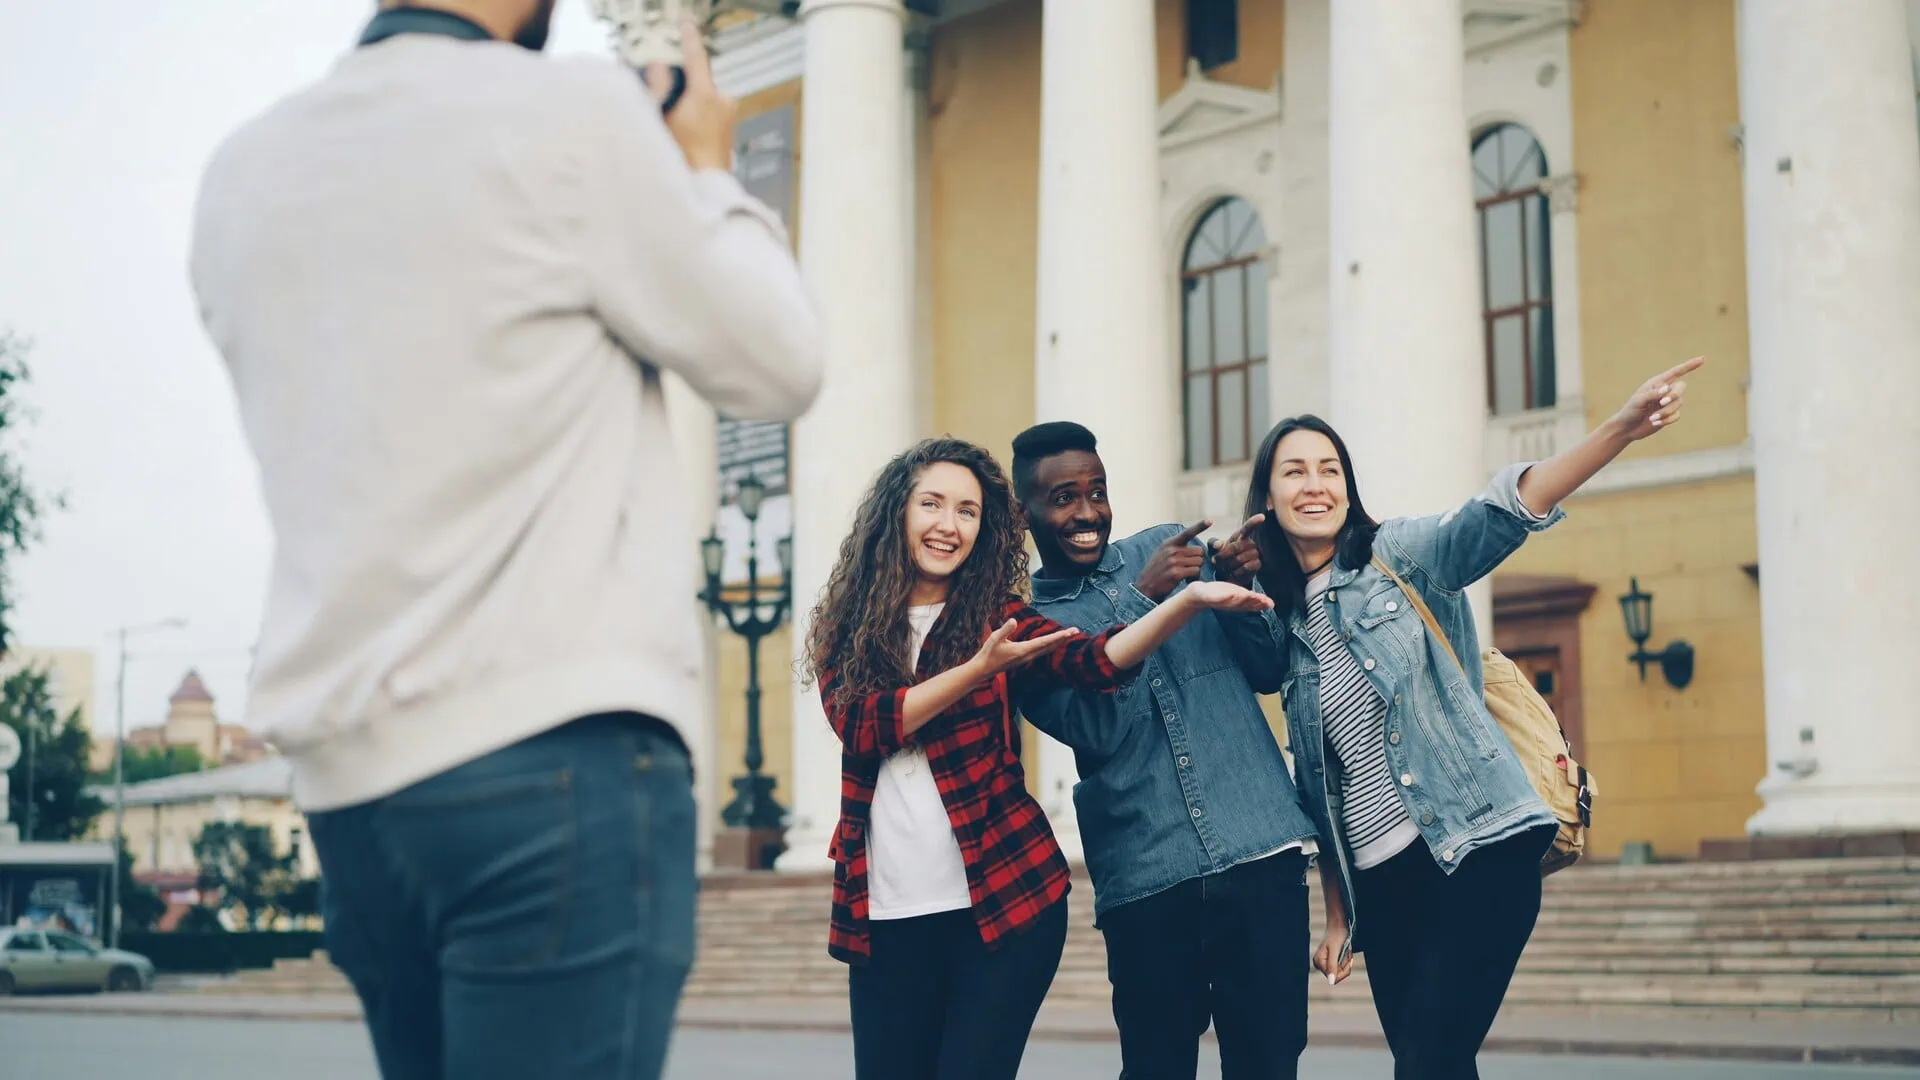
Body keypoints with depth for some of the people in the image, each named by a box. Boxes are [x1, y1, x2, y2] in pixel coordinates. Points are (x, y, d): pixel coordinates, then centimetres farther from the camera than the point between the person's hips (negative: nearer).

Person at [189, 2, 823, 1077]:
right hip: (556, 744, -7)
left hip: (350, 769, 7)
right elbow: (777, 364, 1)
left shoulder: (245, 175, 11)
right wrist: (706, 168, 17)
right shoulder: (569, 111, -7)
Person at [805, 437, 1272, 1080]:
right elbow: (861, 727, -9)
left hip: (1002, 897, -1)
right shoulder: (846, 624, 7)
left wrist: (1189, 601, -27)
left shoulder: (997, 615, 6)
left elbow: (1094, 661, -11)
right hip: (885, 911, 1)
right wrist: (979, 669, -17)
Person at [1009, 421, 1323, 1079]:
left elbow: (1270, 666, 15)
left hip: (1262, 854, 1)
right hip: (1145, 880, -1)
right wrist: (1143, 599, -17)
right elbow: (1096, 728, -11)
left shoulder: (1176, 547, 11)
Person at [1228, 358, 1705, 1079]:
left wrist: (1621, 428, -34)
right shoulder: (1280, 627, 13)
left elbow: (1501, 514, -19)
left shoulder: (1399, 556, 0)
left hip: (1477, 856, -5)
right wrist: (1337, 913, 14)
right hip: (1380, 884, 5)